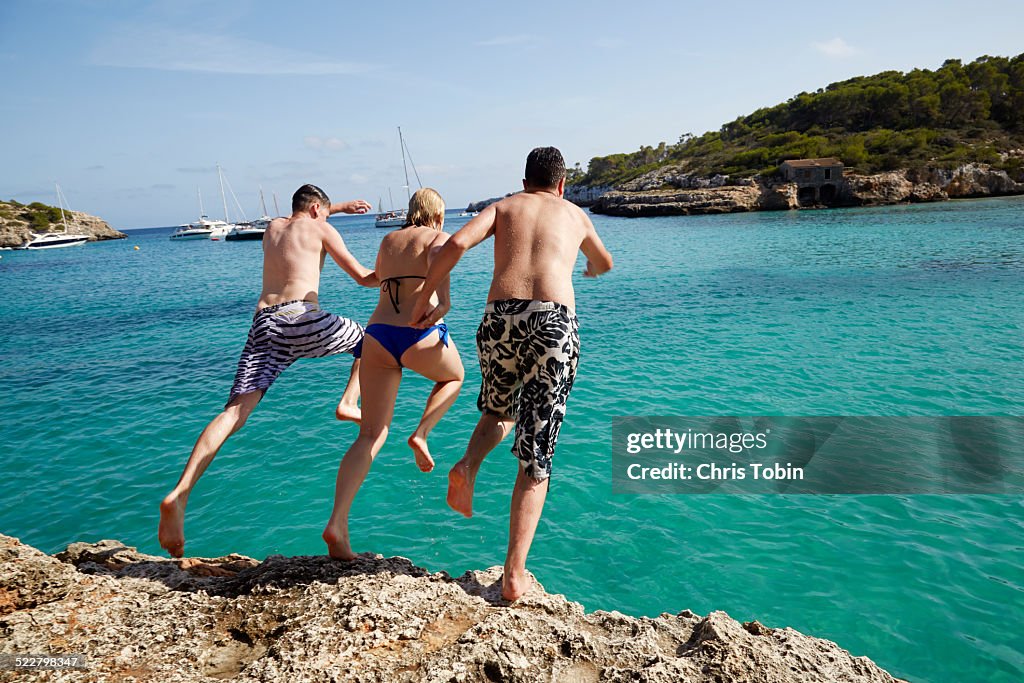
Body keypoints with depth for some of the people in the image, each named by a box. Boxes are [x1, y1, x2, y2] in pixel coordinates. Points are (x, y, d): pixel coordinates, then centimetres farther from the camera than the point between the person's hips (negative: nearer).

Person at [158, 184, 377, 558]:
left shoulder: (273, 227, 27)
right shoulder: (319, 229, 12)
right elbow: (362, 277, 10)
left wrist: (338, 207, 61)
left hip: (263, 324, 4)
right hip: (303, 318, -4)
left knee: (235, 411, -7)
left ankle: (178, 495, -22)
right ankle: (348, 403, 9)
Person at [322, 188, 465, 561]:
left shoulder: (389, 240, 23)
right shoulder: (439, 237, 8)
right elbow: (439, 254, -14)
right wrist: (442, 298, -25)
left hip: (377, 336, 4)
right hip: (420, 337, -4)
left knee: (371, 434, 7)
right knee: (453, 377, 31)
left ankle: (337, 522, -8)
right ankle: (421, 434, 7)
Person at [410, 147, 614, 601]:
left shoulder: (504, 206, 22)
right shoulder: (575, 214, 26)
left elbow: (456, 244, 2)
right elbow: (605, 263, 46)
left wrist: (424, 300, 10)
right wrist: (590, 269, 69)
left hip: (501, 318, 1)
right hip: (555, 321, 0)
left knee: (498, 411, 31)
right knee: (536, 457, 4)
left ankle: (467, 466, 1)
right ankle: (514, 573, 0)